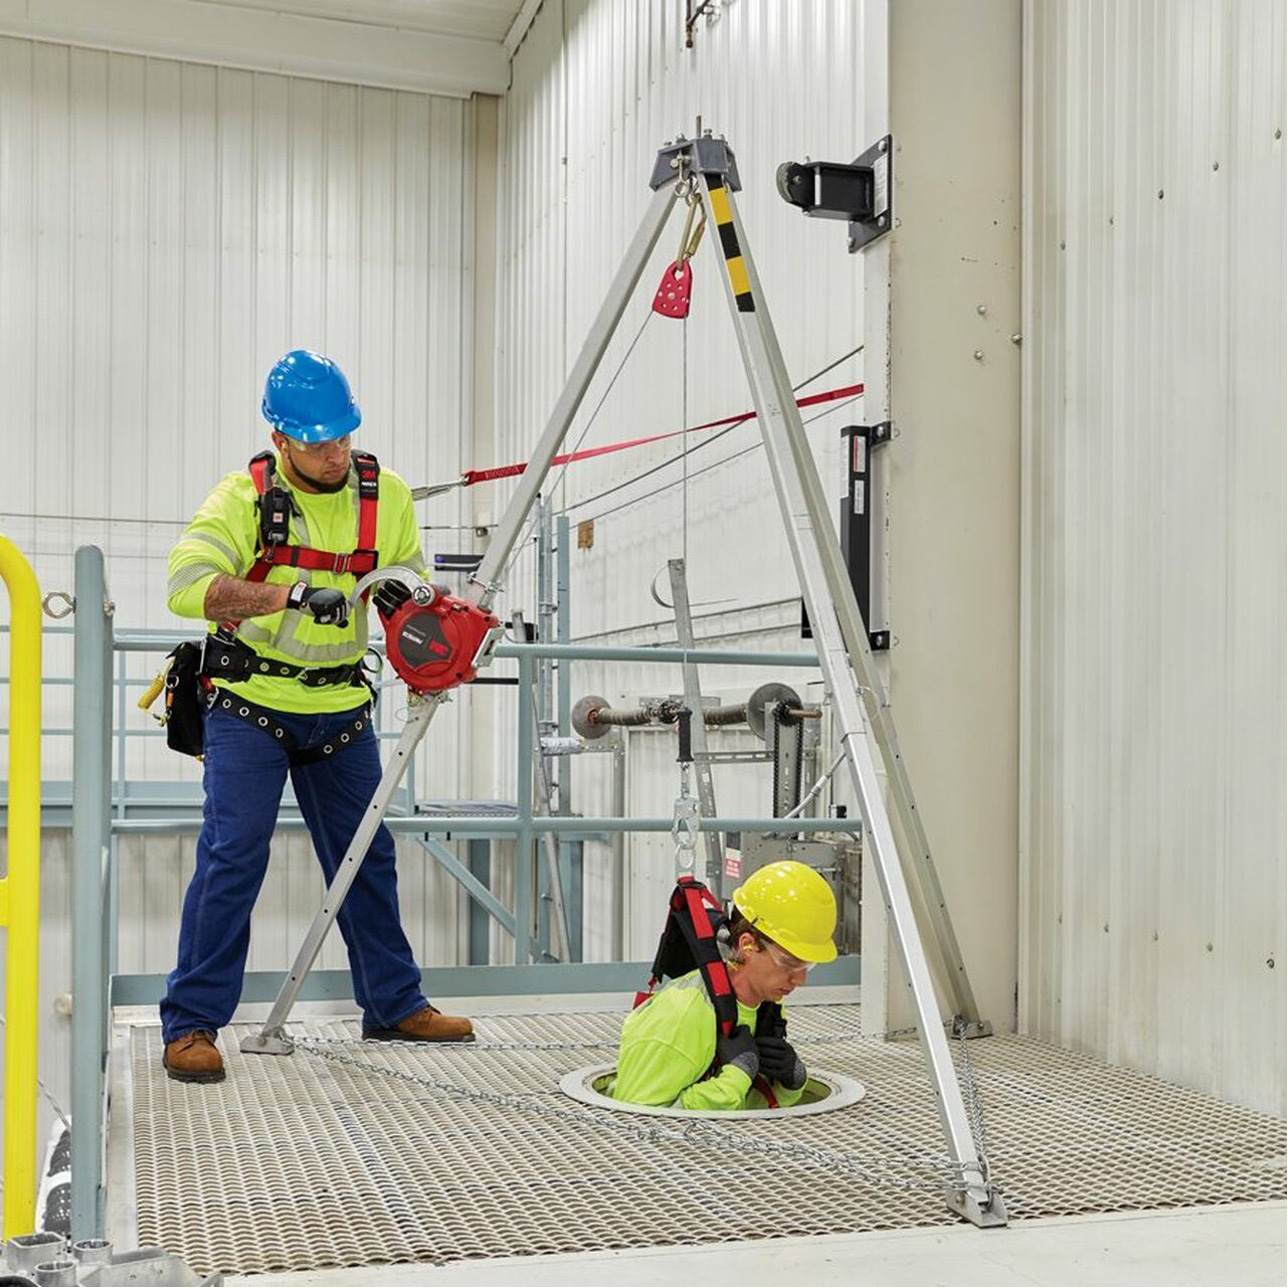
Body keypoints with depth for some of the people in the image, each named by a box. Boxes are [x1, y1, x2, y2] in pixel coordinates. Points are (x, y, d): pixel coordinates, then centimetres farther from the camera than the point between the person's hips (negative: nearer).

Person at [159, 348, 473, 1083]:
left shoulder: (387, 497, 0)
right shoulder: (245, 496, -13)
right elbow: (188, 583, -27)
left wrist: (403, 596, -16)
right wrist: (292, 594, -37)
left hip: (340, 708, 5)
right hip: (250, 705, -4)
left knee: (367, 856, 12)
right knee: (233, 856, -9)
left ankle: (395, 1004, 25)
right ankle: (191, 1024, 0)